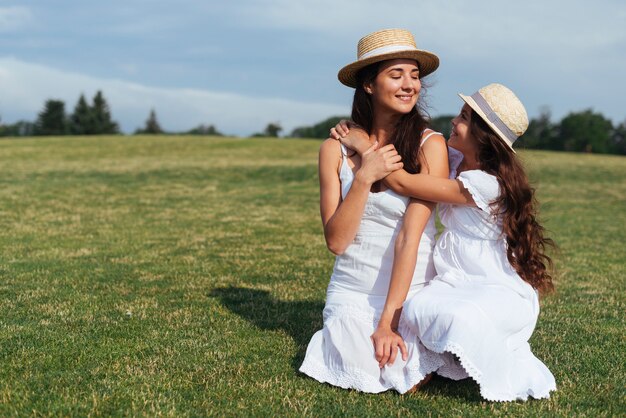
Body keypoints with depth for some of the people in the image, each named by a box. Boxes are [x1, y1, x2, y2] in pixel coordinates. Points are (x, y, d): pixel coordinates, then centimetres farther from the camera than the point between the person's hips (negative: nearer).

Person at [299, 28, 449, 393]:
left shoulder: (430, 145, -9)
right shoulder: (336, 149, -1)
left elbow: (410, 236, -15)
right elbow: (336, 241, -5)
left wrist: (389, 320, -17)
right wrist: (363, 178, -19)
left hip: (414, 293, -1)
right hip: (353, 293, 2)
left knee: (409, 380, -17)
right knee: (366, 376, -15)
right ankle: (343, 337, 17)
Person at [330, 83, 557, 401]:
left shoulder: (487, 184, -24)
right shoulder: (455, 160, 2)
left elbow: (402, 183, -23)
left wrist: (363, 144, -12)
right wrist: (353, 136, -3)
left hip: (504, 293, -7)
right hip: (458, 284, 7)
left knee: (460, 317, -37)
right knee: (418, 309, -22)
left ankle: (511, 376, -9)